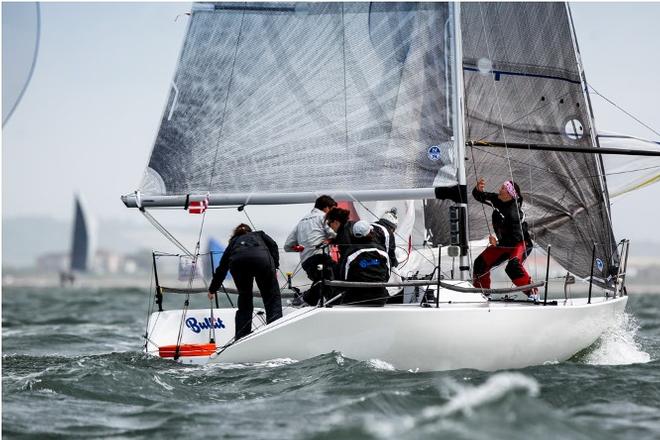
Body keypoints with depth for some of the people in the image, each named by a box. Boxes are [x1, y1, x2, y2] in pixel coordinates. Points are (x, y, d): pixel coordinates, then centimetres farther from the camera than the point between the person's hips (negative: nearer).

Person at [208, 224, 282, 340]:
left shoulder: (233, 242, 41)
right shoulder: (259, 234, 40)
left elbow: (221, 268, 44)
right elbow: (273, 245, 18)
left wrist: (212, 290, 54)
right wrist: (275, 267, 13)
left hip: (237, 262, 2)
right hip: (261, 258, -2)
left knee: (244, 303, 17)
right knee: (273, 298, 4)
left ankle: (240, 339, 11)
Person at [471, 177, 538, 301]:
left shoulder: (514, 213, -30)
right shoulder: (496, 199, -8)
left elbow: (516, 237, -32)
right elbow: (479, 196, 3)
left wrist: (497, 242, -32)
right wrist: (478, 188, -19)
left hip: (519, 243, -8)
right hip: (502, 243, 8)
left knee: (513, 266, -35)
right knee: (481, 263, 3)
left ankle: (532, 292, -32)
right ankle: (482, 290, 23)